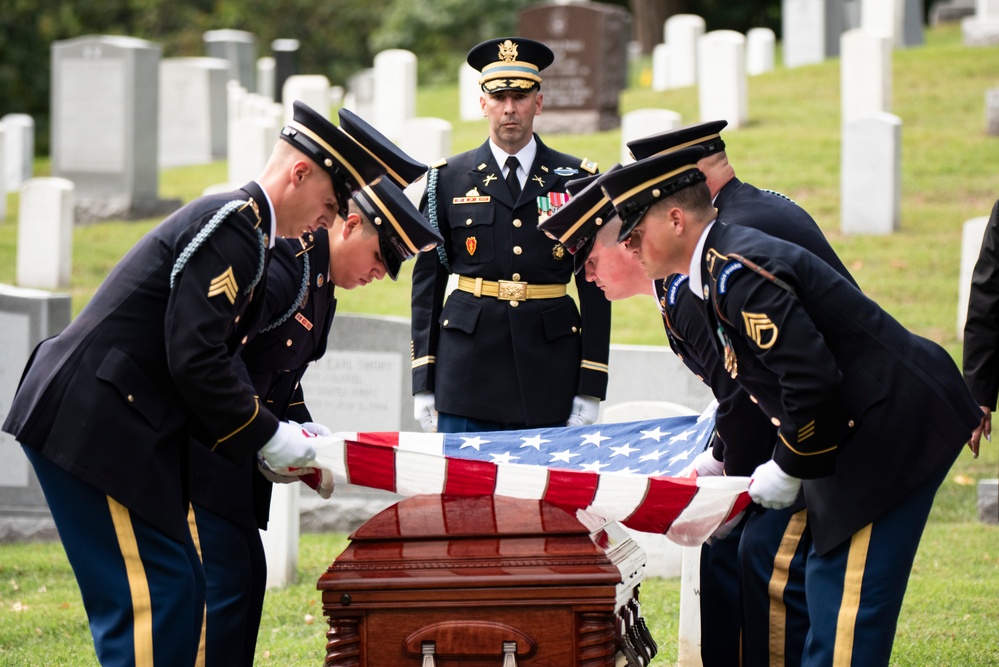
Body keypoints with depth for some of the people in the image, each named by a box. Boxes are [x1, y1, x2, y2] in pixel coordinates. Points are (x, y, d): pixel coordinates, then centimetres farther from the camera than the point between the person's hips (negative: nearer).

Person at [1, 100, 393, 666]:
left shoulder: (235, 223, 19)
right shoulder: (233, 226, -14)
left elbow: (204, 360, 19)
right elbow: (195, 361, -21)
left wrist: (280, 433, 10)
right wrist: (267, 437, -11)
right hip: (91, 426, -11)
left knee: (181, 591, 12)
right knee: (147, 597, -10)